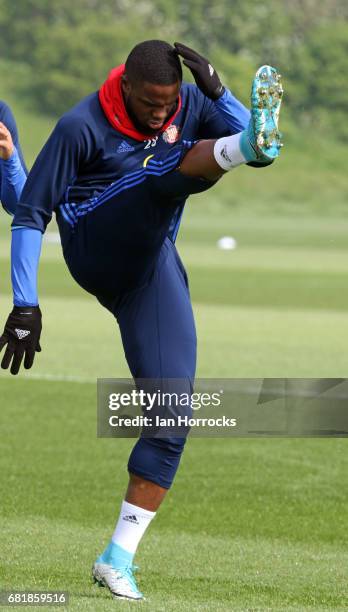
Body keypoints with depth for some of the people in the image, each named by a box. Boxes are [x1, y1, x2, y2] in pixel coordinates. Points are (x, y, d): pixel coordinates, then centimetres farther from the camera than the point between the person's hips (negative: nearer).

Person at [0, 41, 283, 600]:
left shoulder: (189, 107, 5)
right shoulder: (82, 128, -8)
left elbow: (265, 157, -6)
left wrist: (217, 92, -18)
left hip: (153, 274, 5)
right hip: (95, 250, -5)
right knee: (172, 168, -27)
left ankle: (118, 558, 3)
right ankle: (254, 137, -63)